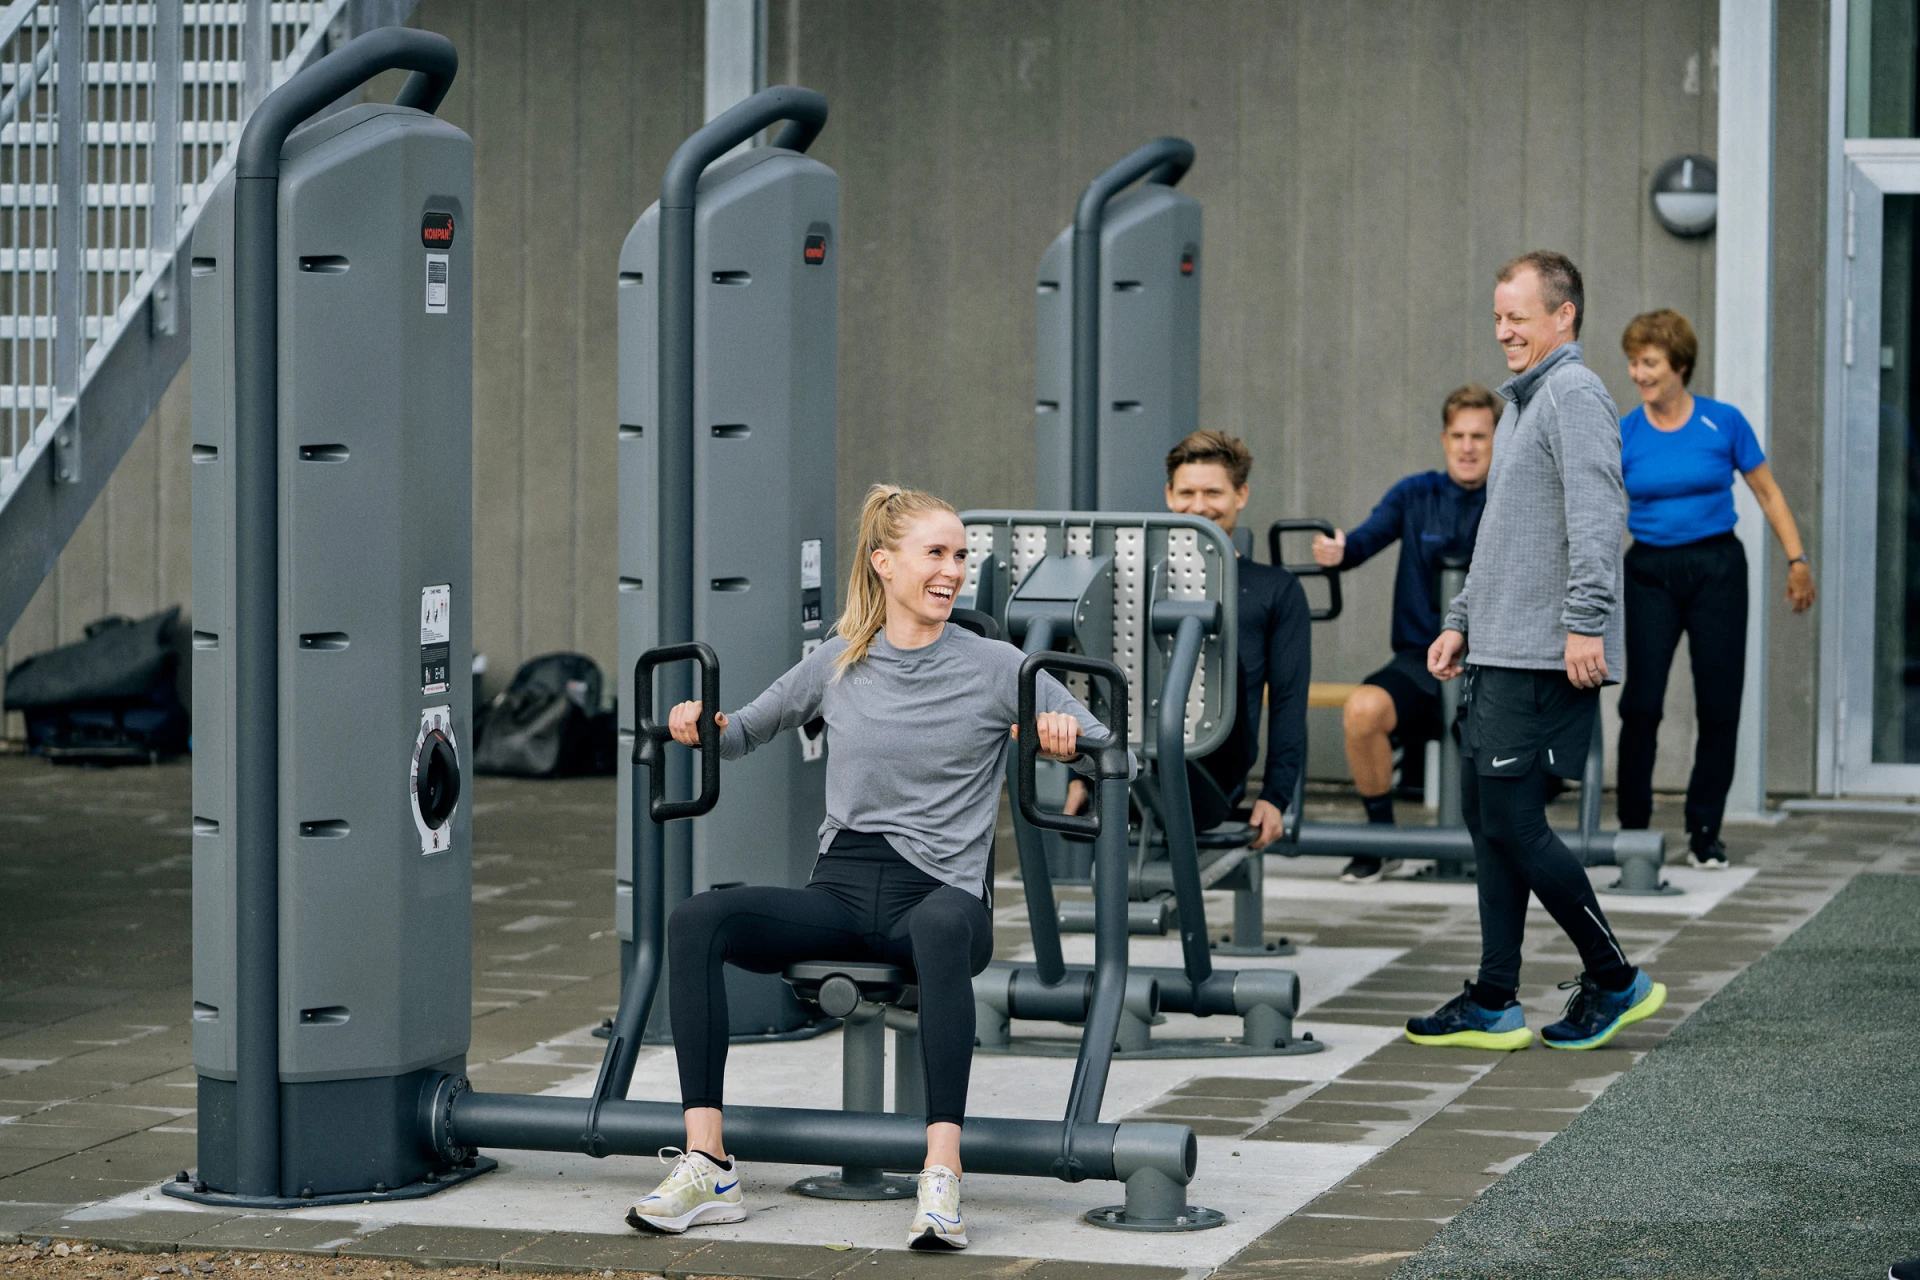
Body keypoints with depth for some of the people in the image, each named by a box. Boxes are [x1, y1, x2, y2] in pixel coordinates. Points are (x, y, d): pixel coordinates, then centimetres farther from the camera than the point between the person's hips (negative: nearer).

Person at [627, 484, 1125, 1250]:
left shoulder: (995, 669, 5)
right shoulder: (837, 664, 13)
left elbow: (1108, 749, 5)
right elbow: (747, 733, 26)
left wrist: (1066, 736, -17)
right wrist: (702, 727, 3)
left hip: (937, 893, -3)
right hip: (841, 893, 3)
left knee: (944, 924, -42)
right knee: (696, 920, -25)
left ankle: (942, 1178, -47)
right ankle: (706, 1167, -27)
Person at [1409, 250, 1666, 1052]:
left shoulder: (1574, 395, -10)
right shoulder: (1523, 402, 22)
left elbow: (1598, 515, -21)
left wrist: (1585, 623, -27)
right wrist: (1462, 622, 24)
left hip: (1544, 660, -10)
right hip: (1499, 654, 10)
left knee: (1512, 822, -10)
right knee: (1487, 819, 8)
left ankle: (1615, 981, 2)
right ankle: (1494, 1006, 11)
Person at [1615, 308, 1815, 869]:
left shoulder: (1723, 422, -2)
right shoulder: (1623, 436, 0)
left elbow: (1767, 492, 5)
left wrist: (1797, 559, 0)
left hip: (1716, 569, 0)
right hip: (1650, 571, 1)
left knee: (1719, 705, 0)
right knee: (1641, 701, -8)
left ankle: (1704, 832, 11)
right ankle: (1633, 828, 5)